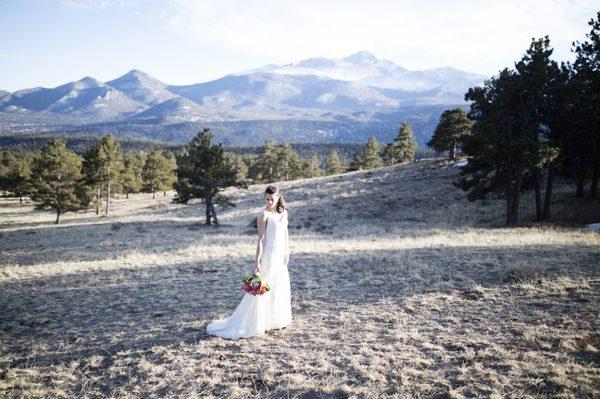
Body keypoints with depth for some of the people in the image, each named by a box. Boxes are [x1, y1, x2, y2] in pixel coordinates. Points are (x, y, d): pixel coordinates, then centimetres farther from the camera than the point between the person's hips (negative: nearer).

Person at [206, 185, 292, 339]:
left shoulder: (283, 212, 7)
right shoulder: (264, 214, -13)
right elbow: (261, 239, -15)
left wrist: (287, 252, 9)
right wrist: (257, 262, -17)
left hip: (280, 256, 8)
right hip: (268, 256, -7)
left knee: (280, 288, 15)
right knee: (263, 289, -3)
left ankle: (276, 320, 30)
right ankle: (257, 323, 7)